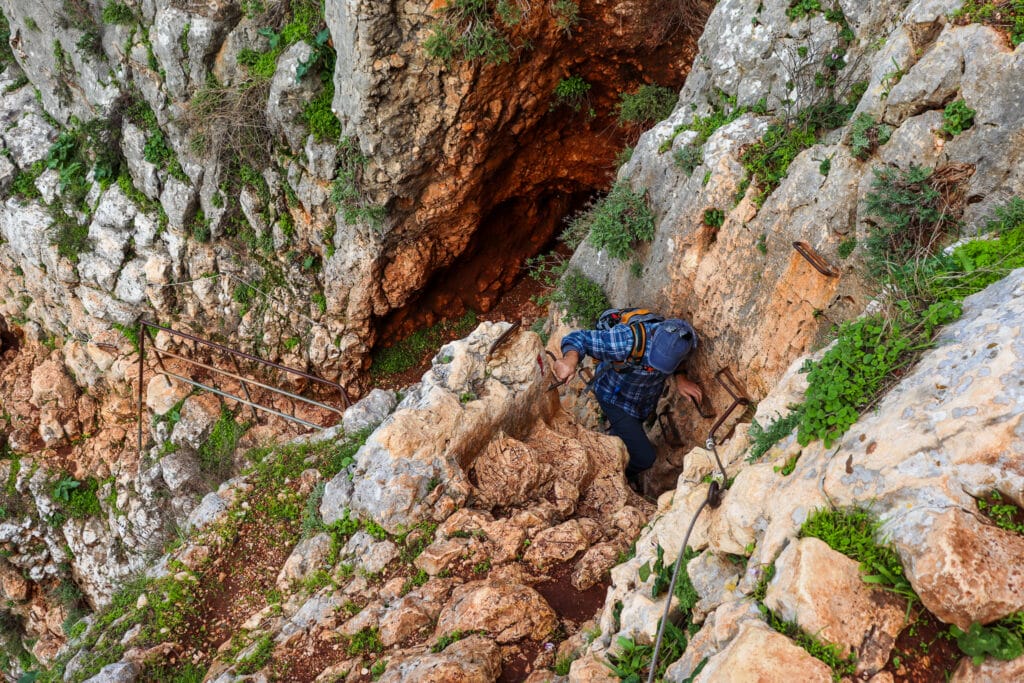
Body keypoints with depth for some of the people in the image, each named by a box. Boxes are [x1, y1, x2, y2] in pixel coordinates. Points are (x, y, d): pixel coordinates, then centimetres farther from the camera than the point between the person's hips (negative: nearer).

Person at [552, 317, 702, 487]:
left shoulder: (679, 340, -30)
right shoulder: (627, 341, -46)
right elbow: (579, 338, -40)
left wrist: (680, 378, -23)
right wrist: (571, 358, -62)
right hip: (616, 398, -5)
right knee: (645, 457, -5)